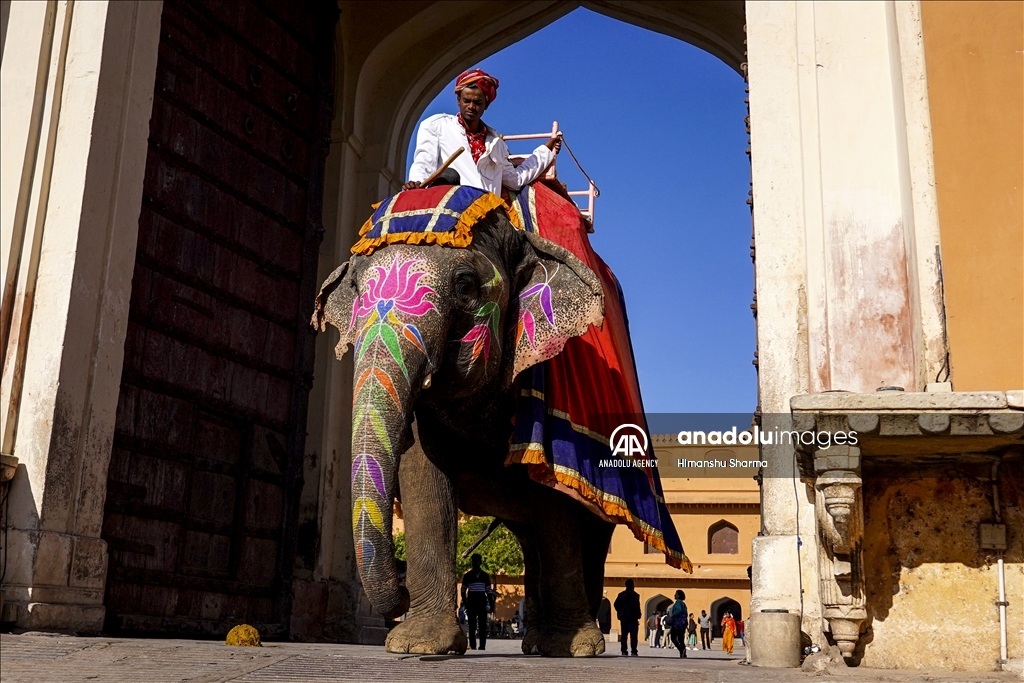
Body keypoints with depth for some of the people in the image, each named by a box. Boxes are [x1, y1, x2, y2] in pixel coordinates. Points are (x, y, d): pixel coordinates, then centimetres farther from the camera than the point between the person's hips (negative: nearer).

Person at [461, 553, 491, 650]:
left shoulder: (485, 575, 10)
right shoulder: (467, 575, 6)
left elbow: (488, 590, 13)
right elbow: (463, 590, 6)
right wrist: (464, 603, -3)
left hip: (482, 602, 1)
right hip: (471, 602, -1)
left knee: (483, 626, -2)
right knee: (472, 626, -1)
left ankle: (482, 646, 0)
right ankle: (472, 646, 1)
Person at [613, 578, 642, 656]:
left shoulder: (621, 595, 6)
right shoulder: (635, 595, -9)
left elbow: (616, 604, 5)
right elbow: (636, 606, -14)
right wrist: (639, 614, 0)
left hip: (623, 618, 4)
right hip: (633, 618, -4)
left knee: (624, 635, 7)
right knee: (633, 635, -2)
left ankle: (624, 651, 4)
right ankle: (634, 652, -7)